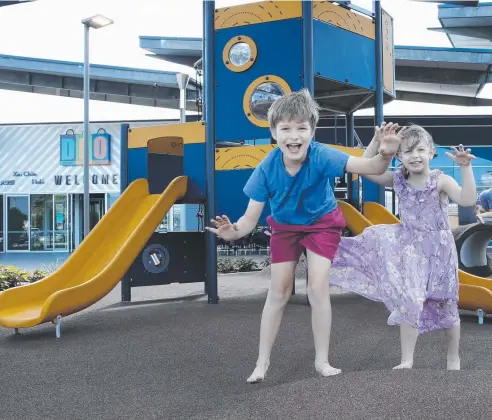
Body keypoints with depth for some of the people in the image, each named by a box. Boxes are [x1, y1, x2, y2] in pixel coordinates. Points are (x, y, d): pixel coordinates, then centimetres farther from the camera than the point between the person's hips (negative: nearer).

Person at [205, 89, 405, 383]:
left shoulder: (321, 156, -34)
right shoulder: (267, 169, -30)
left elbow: (369, 167, -42)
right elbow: (251, 217, -26)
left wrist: (385, 156, -65)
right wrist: (234, 231, -48)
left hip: (322, 223, -1)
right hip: (284, 226, 1)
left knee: (318, 289, -8)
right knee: (279, 292, 6)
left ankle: (322, 360, 11)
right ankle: (263, 361, 21)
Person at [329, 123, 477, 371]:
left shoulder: (440, 181, -15)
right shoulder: (398, 179, -2)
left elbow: (467, 200, -28)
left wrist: (466, 168, -38)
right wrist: (376, 141, -14)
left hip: (438, 250, -2)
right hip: (410, 248, 2)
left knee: (445, 306, 12)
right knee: (409, 302, -3)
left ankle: (453, 359, 34)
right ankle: (406, 361, 10)